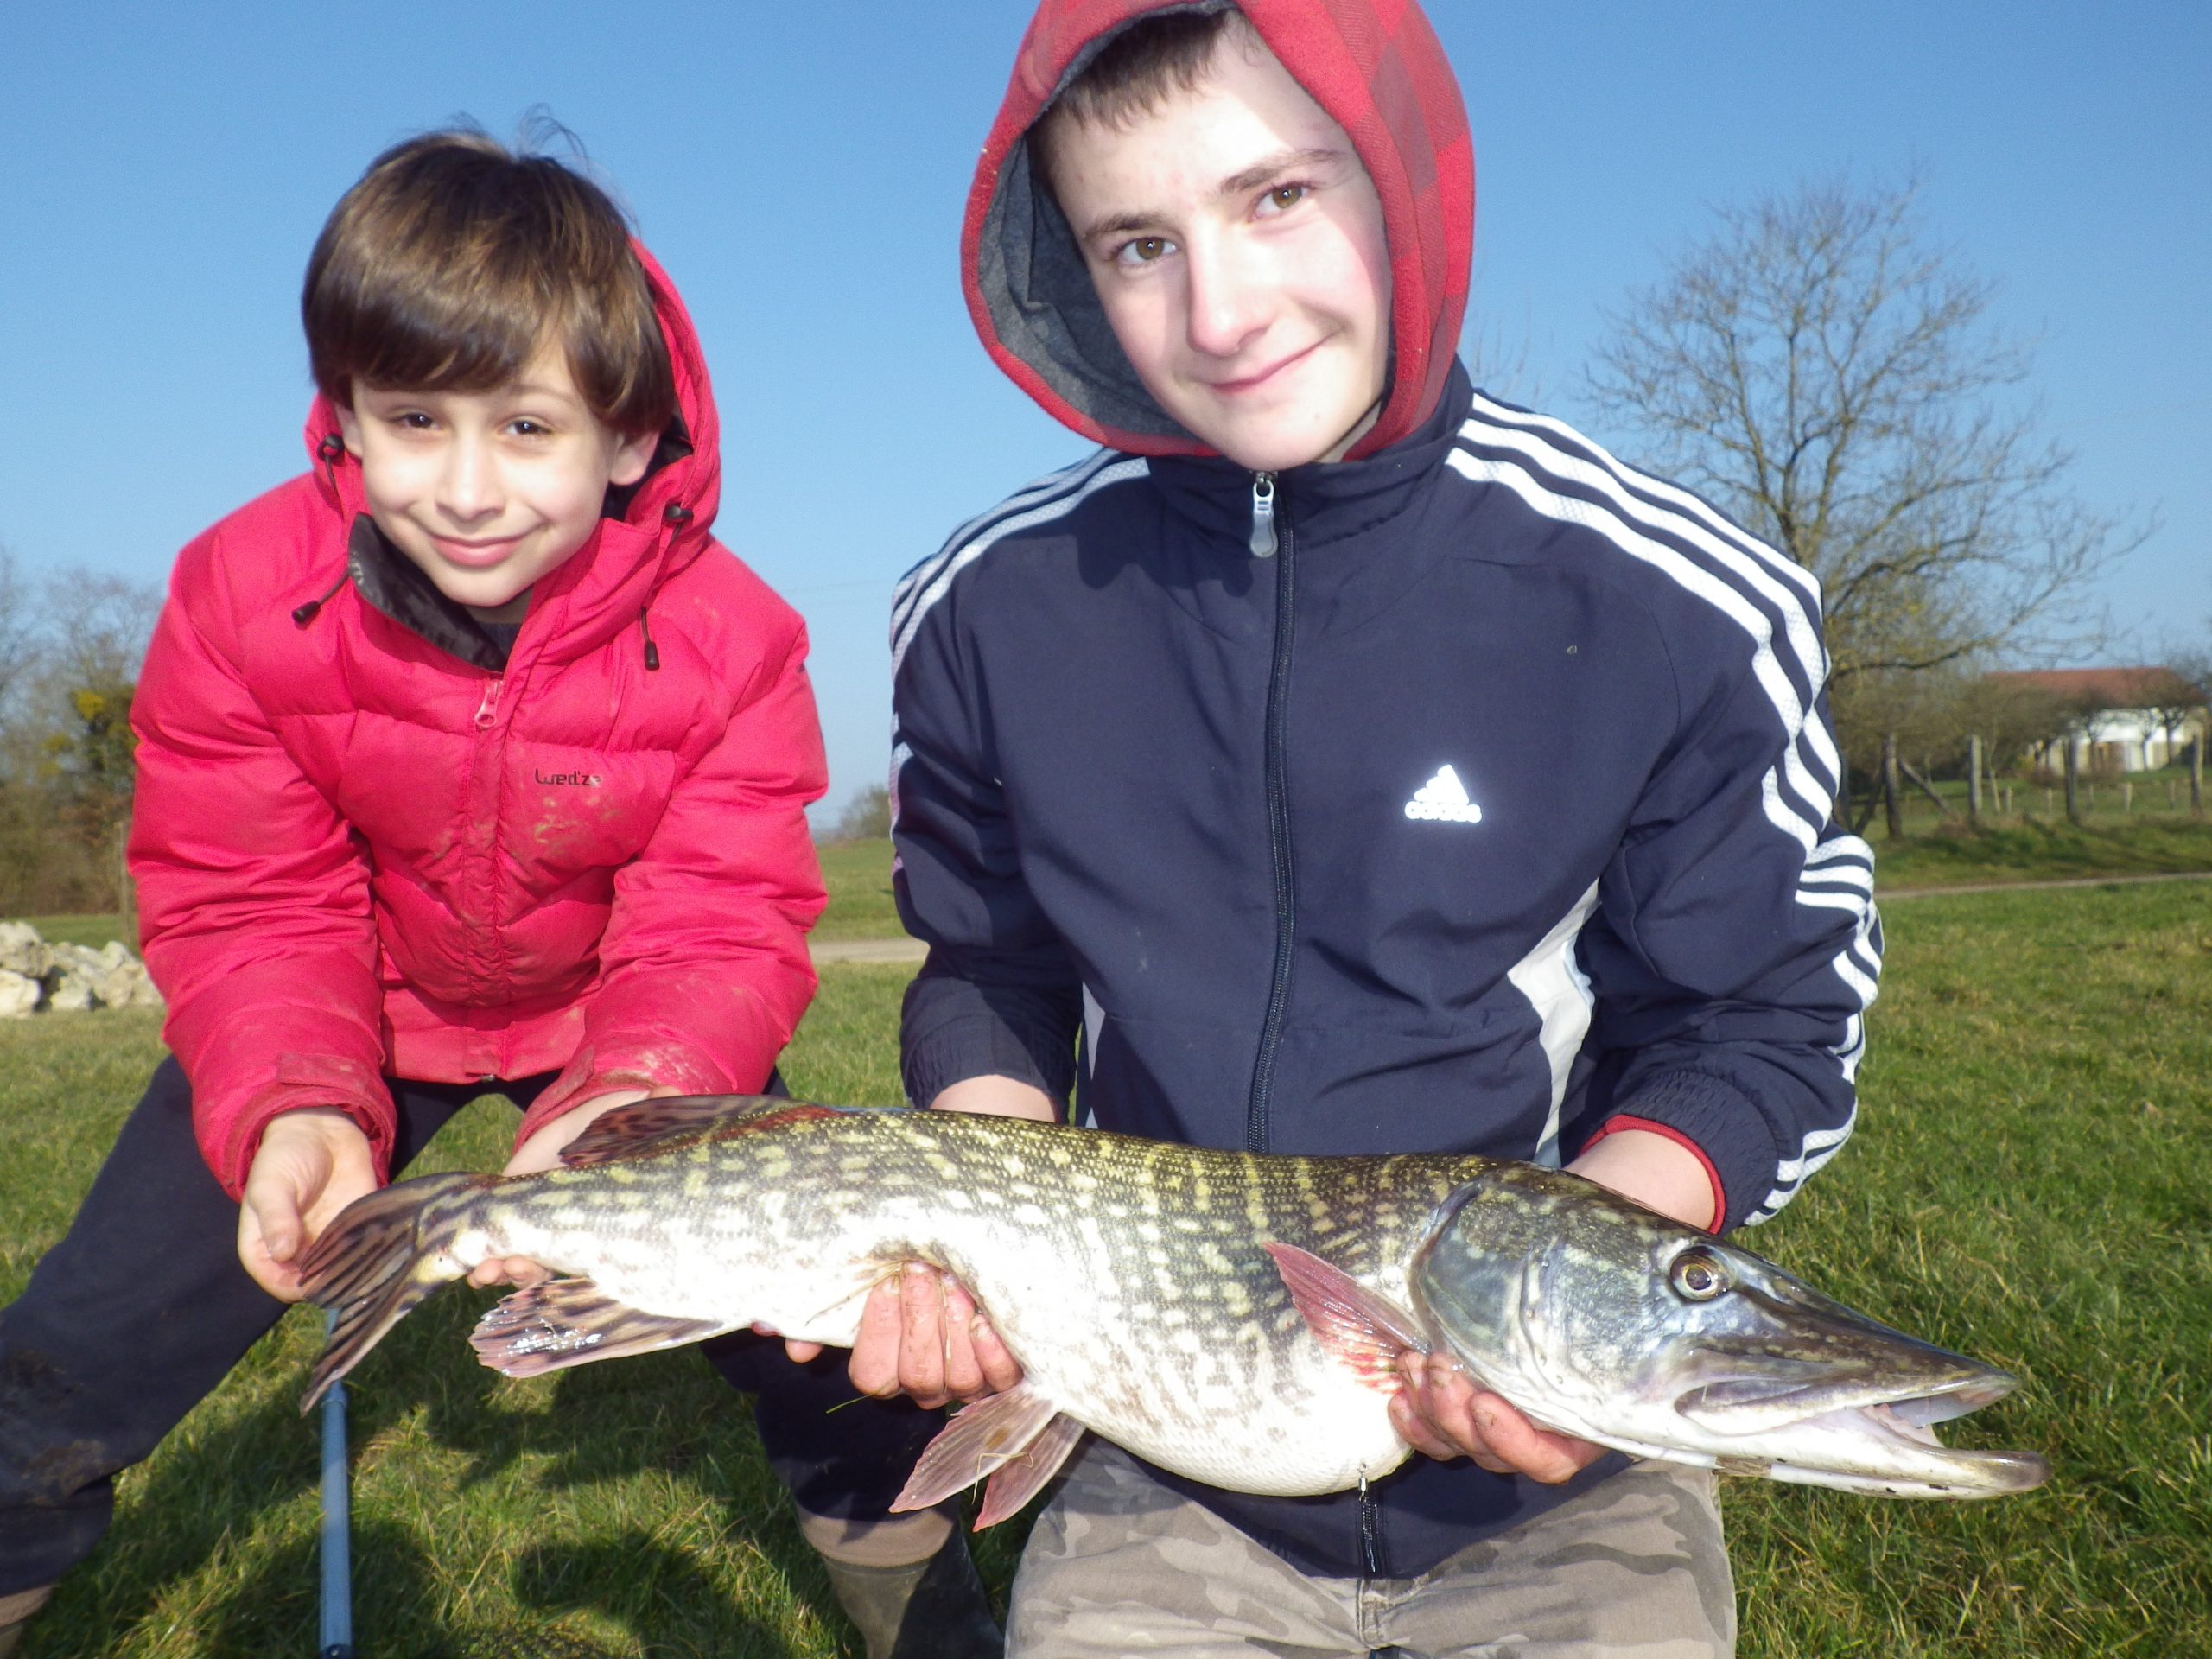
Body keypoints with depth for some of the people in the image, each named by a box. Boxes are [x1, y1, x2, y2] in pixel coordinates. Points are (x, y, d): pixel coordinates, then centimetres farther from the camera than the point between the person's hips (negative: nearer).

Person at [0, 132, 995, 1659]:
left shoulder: (727, 640, -25)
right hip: (349, 1015, 1)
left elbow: (718, 937, -25)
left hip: (629, 1029, 0)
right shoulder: (243, 597, -22)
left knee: (823, 1345, -6)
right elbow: (250, 908, -18)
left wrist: (623, 1113, -46)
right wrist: (292, 1108, -38)